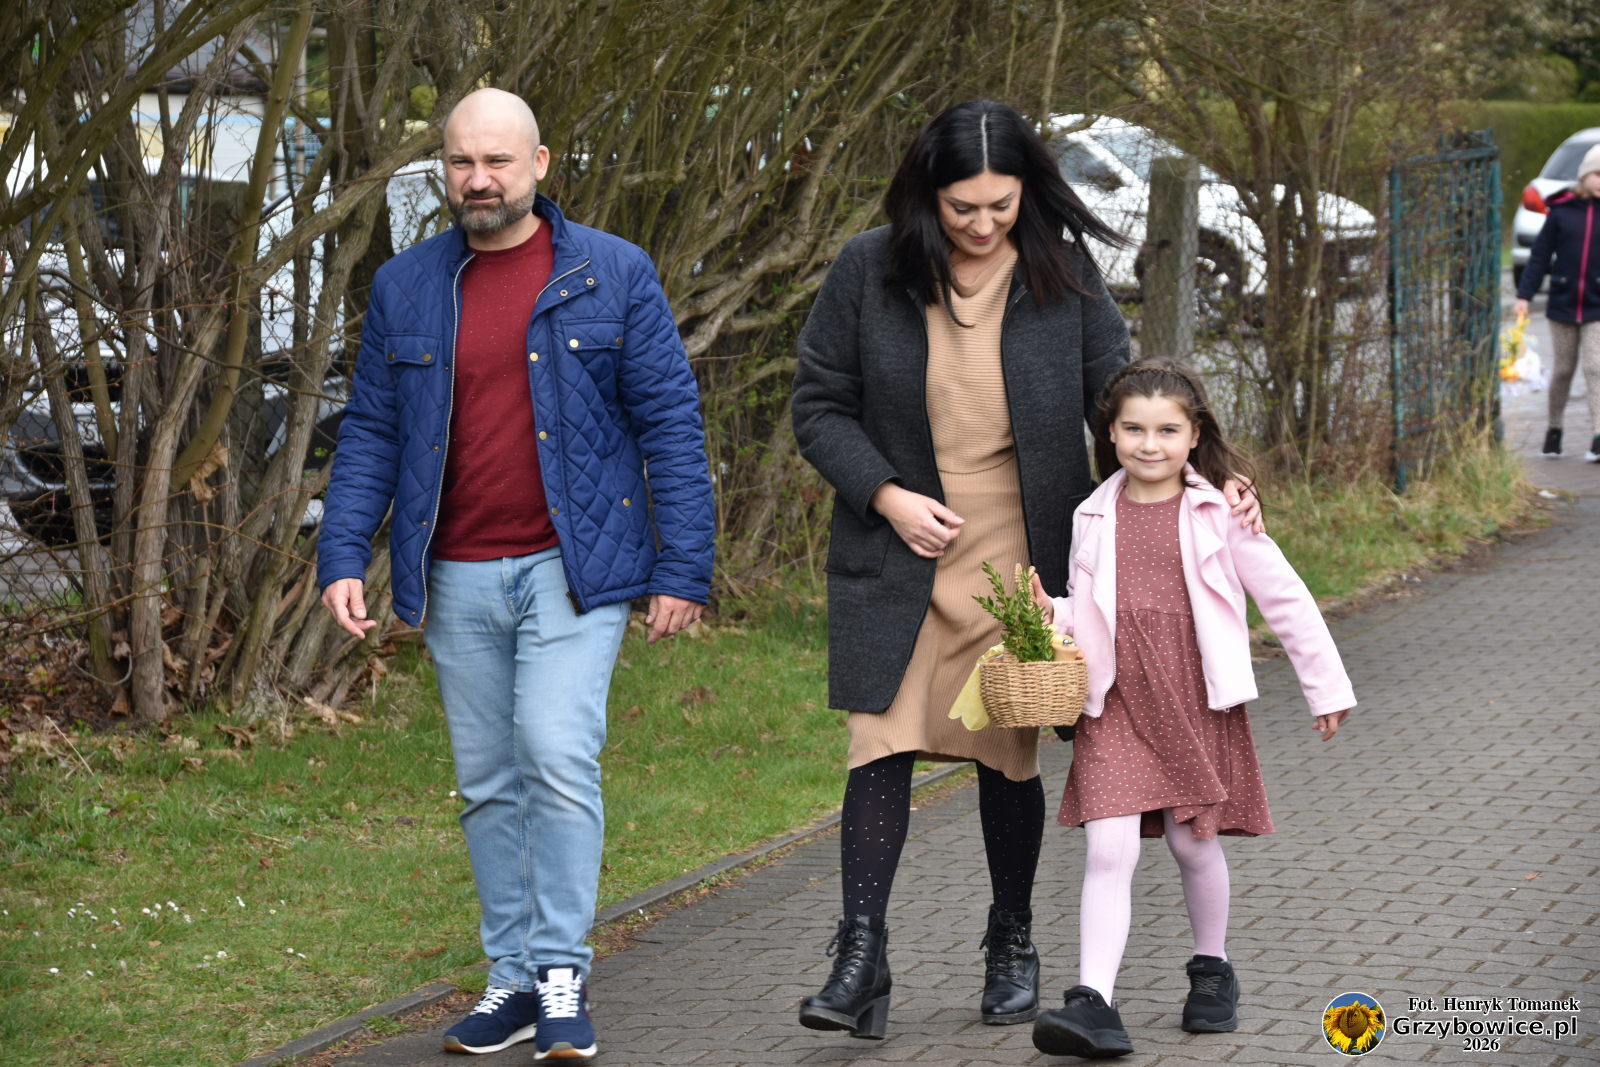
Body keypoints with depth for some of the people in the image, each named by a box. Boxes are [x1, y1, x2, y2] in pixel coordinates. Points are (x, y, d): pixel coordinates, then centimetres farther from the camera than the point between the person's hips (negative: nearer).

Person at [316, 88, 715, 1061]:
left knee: (558, 755, -17)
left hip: (572, 568, -4)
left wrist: (684, 569, -6)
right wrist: (343, 556, 0)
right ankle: (513, 978, 18)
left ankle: (563, 971, -6)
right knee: (490, 786, 8)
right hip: (457, 579, 4)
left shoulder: (612, 276, 0)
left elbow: (671, 423, -1)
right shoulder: (406, 289, 9)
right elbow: (371, 432, 11)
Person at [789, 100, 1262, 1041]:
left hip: (1022, 557, 1)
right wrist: (885, 494, -11)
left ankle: (1013, 947, 25)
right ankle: (862, 962, -7)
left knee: (1010, 755, 8)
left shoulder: (1062, 276, -2)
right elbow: (820, 406, 2)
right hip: (900, 553, 0)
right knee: (882, 747, -9)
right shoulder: (869, 274, -3)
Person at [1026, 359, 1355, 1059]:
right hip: (1114, 705, 2)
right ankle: (1093, 1005, -16)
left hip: (1194, 700, -1)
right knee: (1109, 850, -9)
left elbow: (1285, 600, 3)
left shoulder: (1217, 514, -2)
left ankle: (1212, 970, 33)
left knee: (1192, 841, 8)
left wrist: (1325, 686, 6)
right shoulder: (1095, 519, 7)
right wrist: (1052, 615, -6)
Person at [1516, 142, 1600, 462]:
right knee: (1563, 370, 10)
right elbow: (1540, 254, 3)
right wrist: (1525, 294, -2)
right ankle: (1554, 429, 28)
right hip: (1563, 304, 1)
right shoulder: (1562, 210, -1)